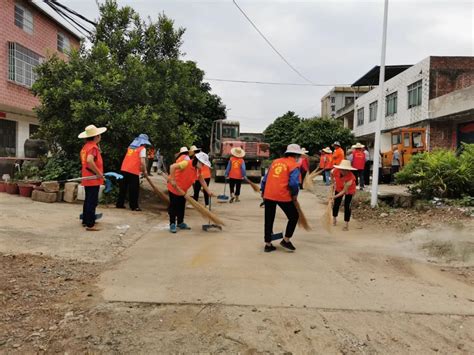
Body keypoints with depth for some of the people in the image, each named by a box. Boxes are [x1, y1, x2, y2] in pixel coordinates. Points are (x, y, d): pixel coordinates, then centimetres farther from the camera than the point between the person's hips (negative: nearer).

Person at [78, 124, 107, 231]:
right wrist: (98, 173, -25)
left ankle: (85, 220, 28)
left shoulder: (85, 147, 12)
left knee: (88, 200, 18)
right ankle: (90, 225, -2)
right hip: (93, 179, -9)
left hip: (86, 178, 9)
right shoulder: (93, 147, -16)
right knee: (92, 202, -5)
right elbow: (89, 161, -33)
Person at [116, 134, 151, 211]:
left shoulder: (130, 146, 18)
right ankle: (134, 206, 5)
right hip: (133, 171, -6)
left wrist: (139, 167, 20)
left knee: (123, 187, 14)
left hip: (124, 169, 6)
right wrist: (145, 171, 1)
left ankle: (119, 204, 19)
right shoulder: (142, 149, -3)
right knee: (134, 189, 1)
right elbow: (142, 162, -12)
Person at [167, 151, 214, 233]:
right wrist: (172, 180, -34)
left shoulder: (198, 170, -1)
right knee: (173, 206, 0)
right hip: (174, 188, -8)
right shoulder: (187, 163, -27)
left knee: (182, 207, 13)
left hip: (183, 190, 8)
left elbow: (202, 181, 8)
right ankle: (172, 224, 9)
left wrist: (208, 191, 5)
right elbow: (172, 166, -36)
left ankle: (180, 223, 26)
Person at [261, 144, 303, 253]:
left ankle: (268, 244, 21)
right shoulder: (294, 165, -2)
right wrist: (295, 194, 1)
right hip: (283, 196, -5)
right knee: (294, 216, 16)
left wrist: (263, 190, 23)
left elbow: (266, 178, 15)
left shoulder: (275, 161, 15)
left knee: (269, 220, 15)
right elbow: (293, 183, -15)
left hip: (268, 195, 6)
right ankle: (286, 240, 18)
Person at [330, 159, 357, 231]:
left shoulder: (350, 177, -40)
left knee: (347, 206, -11)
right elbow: (331, 173, -2)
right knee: (336, 204, 10)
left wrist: (335, 196, -45)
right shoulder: (335, 171, -31)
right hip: (338, 188, 4)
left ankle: (346, 224, 0)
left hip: (349, 190, -3)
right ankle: (334, 218, 36)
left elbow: (344, 191, -36)